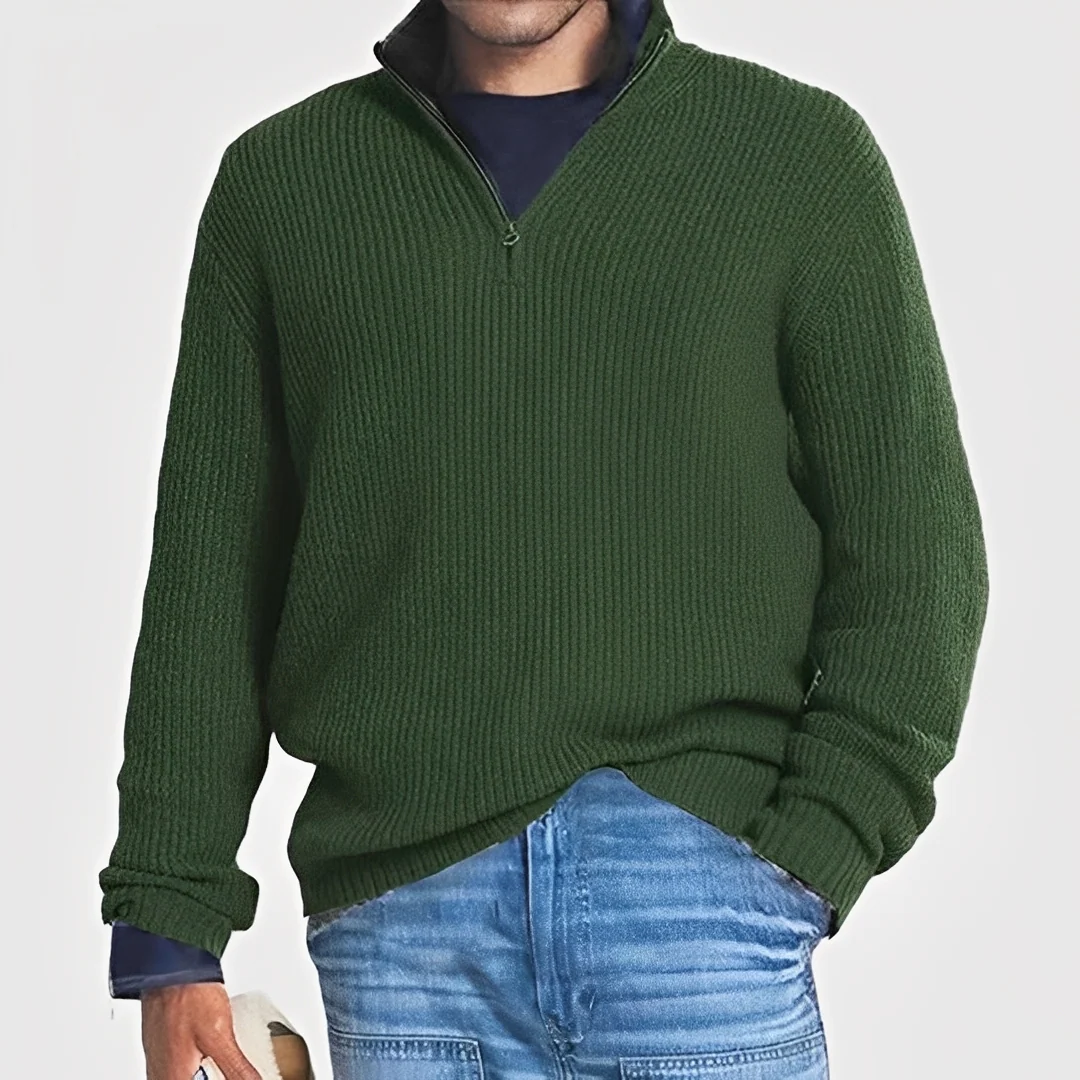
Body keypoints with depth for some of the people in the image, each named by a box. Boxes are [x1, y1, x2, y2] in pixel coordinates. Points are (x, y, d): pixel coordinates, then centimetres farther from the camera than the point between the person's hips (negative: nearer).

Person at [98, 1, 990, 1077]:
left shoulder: (803, 150, 6)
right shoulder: (277, 180, 11)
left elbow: (914, 553, 3)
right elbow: (209, 577, 10)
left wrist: (803, 861, -8)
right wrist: (167, 928, 4)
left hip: (699, 878, -1)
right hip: (397, 917, 2)